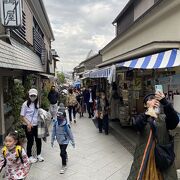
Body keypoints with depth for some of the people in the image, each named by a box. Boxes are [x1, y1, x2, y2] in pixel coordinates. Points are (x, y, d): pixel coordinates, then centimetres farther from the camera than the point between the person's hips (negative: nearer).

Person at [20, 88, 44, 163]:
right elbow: (22, 116, -9)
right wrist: (28, 123, -20)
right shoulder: (25, 104, -10)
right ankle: (29, 156, 26)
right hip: (28, 126, -4)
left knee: (38, 140, 10)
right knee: (30, 141, 5)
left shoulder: (37, 104, 3)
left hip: (36, 125, 4)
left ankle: (38, 155, 31)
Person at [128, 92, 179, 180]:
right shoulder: (141, 117, 0)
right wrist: (146, 114, -45)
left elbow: (174, 121, -21)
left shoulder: (164, 118, 2)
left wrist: (165, 103, -36)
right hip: (145, 154, -1)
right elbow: (137, 125, -23)